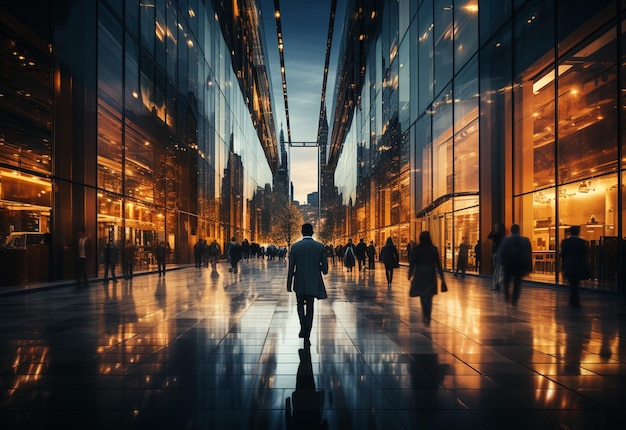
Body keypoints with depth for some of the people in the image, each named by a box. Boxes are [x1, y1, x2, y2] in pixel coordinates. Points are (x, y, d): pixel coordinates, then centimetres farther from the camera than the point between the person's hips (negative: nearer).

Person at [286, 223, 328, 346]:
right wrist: (323, 270, 19)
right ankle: (307, 337, 7)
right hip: (313, 282, 0)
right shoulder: (320, 246, -5)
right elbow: (325, 267, -4)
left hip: (299, 282, 0)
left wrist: (289, 284, 2)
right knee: (310, 307, 9)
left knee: (301, 304, 21)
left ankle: (303, 327, 1)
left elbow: (291, 267, -5)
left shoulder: (295, 246, -6)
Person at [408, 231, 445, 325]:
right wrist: (442, 277, 4)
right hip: (431, 274, 1)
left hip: (420, 274, -1)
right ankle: (428, 318, 12)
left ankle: (425, 316, -8)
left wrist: (410, 275, -1)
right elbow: (438, 264, 0)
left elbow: (412, 263, -8)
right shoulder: (433, 249, -2)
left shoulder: (416, 249, -6)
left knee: (423, 296, 8)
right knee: (429, 297, 12)